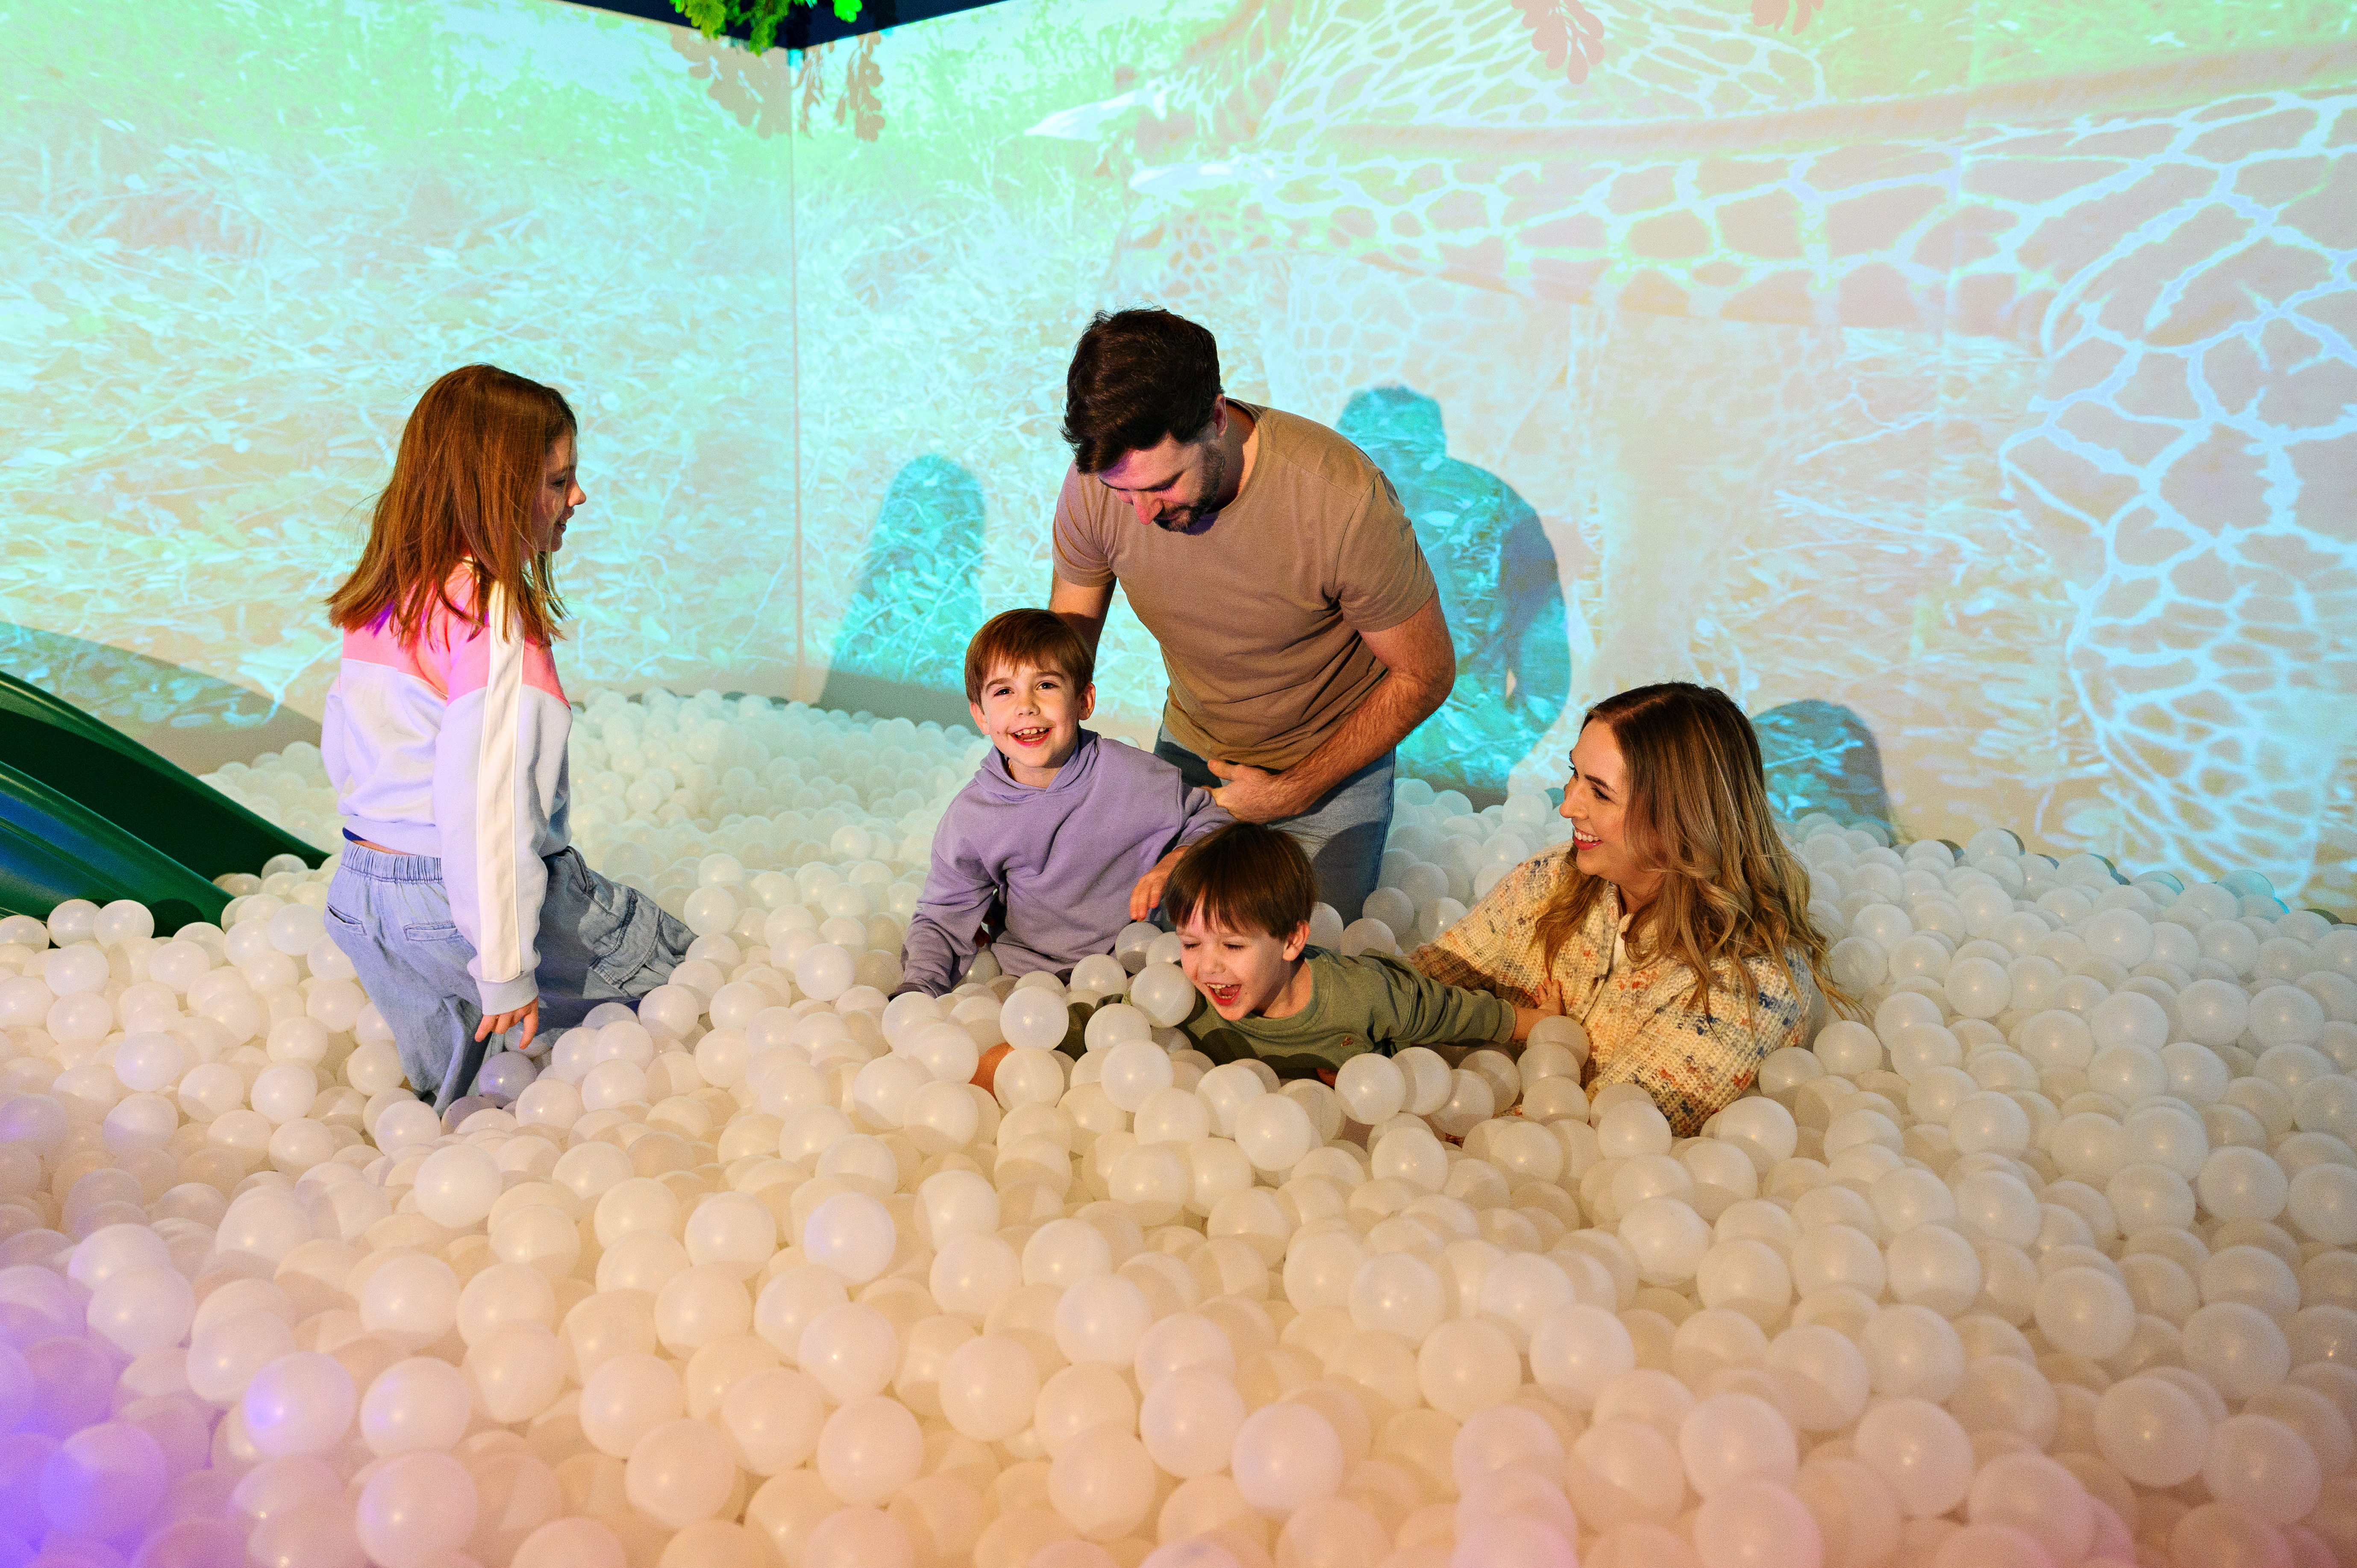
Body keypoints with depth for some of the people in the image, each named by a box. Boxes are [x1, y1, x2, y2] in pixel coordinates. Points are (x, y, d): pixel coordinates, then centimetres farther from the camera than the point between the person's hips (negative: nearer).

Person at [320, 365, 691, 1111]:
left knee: (454, 1097, 26)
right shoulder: (496, 615, -22)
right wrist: (505, 972, -20)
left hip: (359, 892, 9)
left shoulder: (381, 600, 6)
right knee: (673, 963, 9)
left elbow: (342, 746, 15)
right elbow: (485, 805, -26)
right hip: (461, 903, -9)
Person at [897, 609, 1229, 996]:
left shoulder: (1132, 775, -11)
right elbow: (943, 920, 0)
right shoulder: (968, 820, -8)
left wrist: (1177, 861, -17)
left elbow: (1210, 819, 4)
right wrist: (915, 992, -17)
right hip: (1023, 970, 2)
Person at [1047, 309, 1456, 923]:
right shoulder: (1094, 484, -23)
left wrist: (1292, 793, -20)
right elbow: (1071, 622, -3)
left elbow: (1425, 676, -20)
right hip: (1191, 746, 3)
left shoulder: (1342, 497, -35)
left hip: (1332, 758, -3)